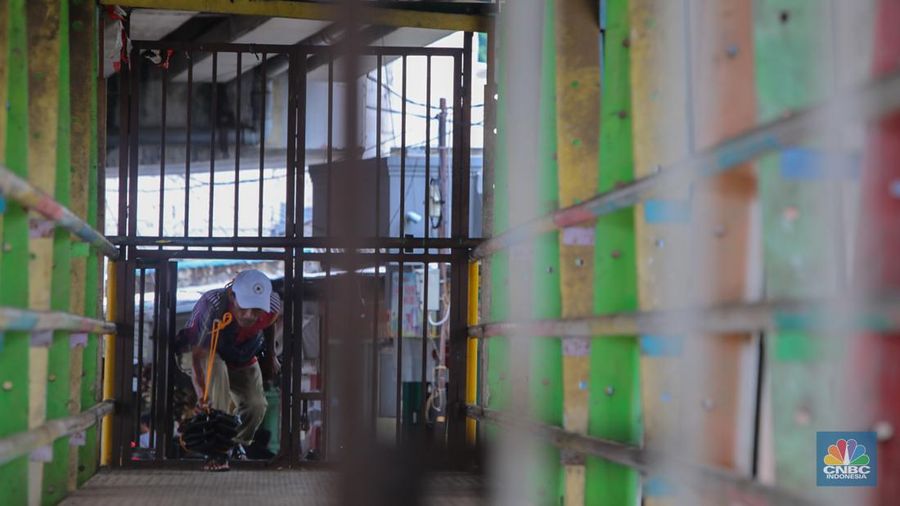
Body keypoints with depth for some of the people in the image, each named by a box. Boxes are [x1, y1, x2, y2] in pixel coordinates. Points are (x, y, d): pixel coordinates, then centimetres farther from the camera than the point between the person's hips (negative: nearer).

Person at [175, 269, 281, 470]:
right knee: (216, 368, -38)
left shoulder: (272, 305, -27)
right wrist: (202, 391, -57)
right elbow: (198, 353, -44)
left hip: (242, 360, 4)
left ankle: (238, 444, 22)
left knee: (256, 405, -14)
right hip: (200, 352, -4)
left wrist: (270, 356, 10)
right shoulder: (212, 305, -41)